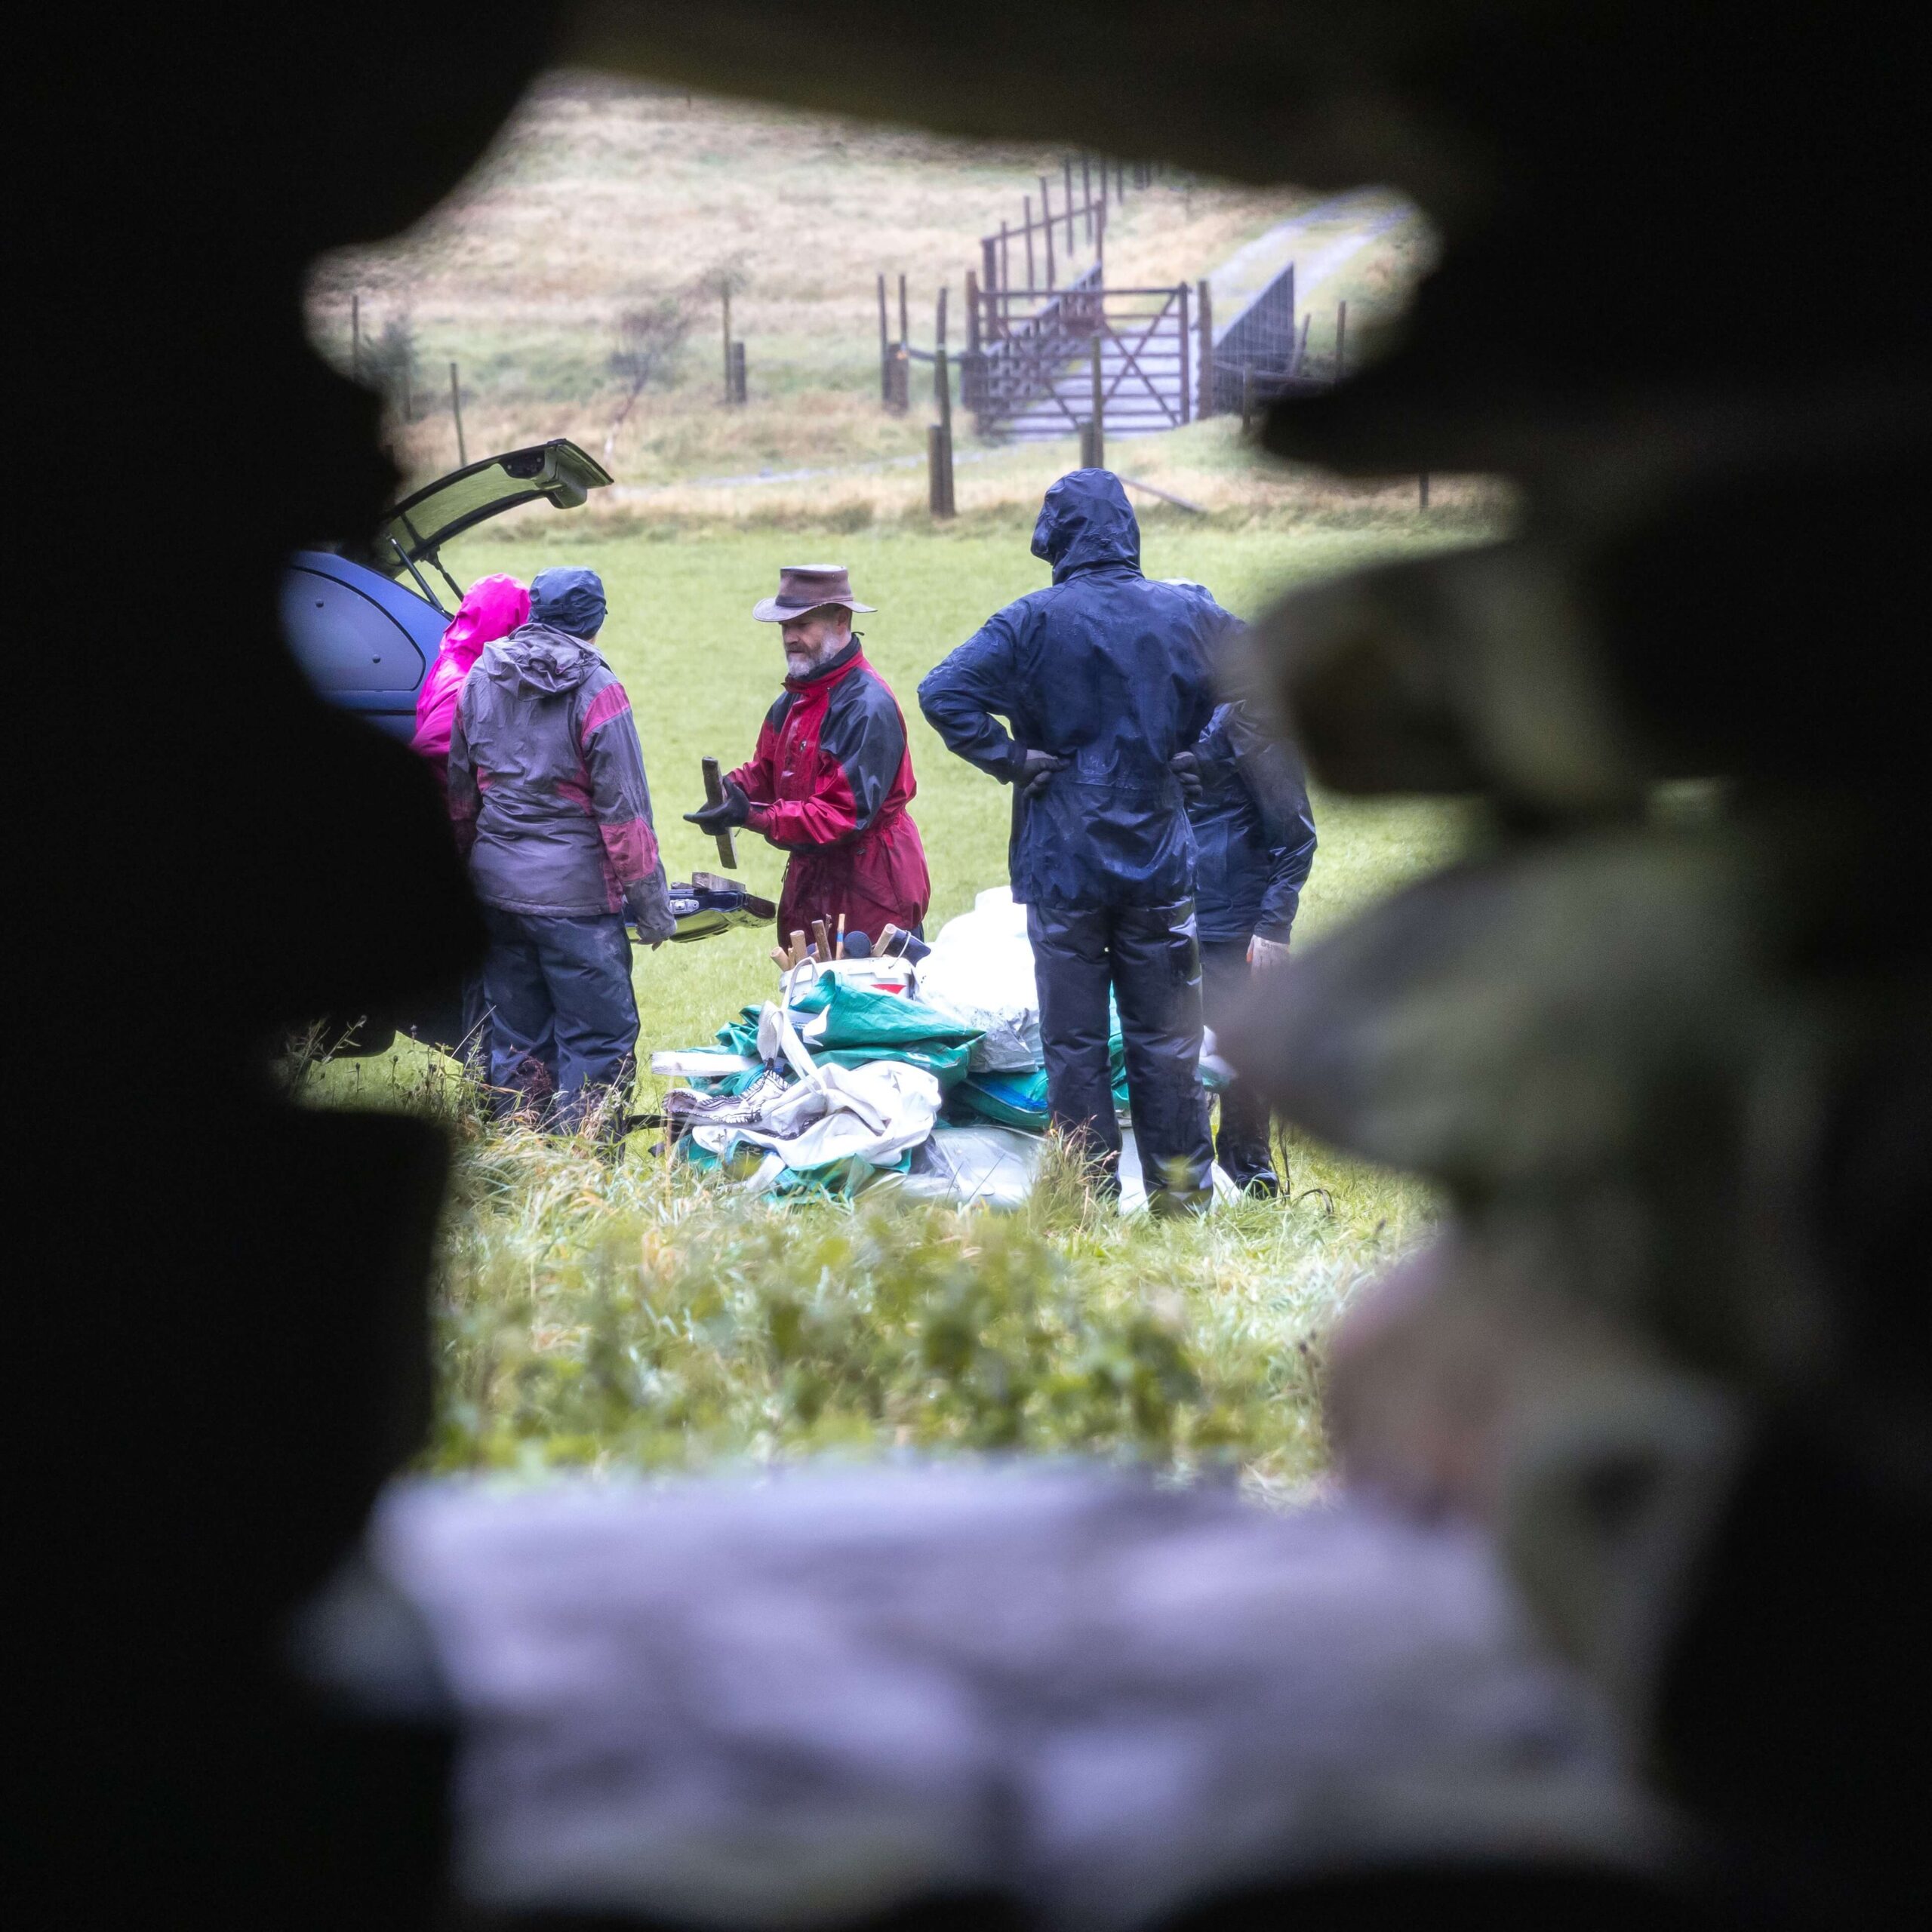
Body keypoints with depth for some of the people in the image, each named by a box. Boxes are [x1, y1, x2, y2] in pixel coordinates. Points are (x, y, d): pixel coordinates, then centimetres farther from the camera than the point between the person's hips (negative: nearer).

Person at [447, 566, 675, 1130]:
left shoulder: (481, 681, 7)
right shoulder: (596, 692, -12)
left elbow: (459, 793, 17)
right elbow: (623, 810, -12)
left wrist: (471, 866, 30)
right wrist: (652, 906, -6)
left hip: (496, 888, 6)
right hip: (574, 893, -6)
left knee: (516, 1037, 14)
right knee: (598, 1039, 0)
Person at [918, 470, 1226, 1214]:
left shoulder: (1034, 621, -10)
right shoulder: (1187, 615, 0)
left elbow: (944, 693, -18)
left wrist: (1012, 760, -8)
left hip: (1062, 862, -2)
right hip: (1160, 859, 2)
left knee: (1074, 1040, 5)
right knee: (1165, 1039, 9)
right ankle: (1180, 1190, 11)